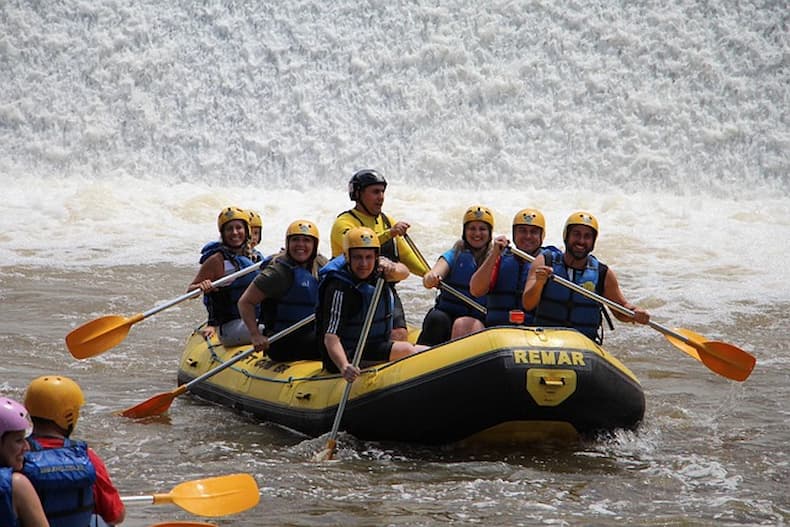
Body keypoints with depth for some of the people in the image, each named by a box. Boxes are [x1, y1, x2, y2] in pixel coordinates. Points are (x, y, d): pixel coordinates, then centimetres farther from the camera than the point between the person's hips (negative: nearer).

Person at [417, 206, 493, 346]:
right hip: (446, 314, 1)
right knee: (437, 319, -32)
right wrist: (430, 278, -34)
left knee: (463, 325, -34)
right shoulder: (454, 256, 9)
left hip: (478, 321, -1)